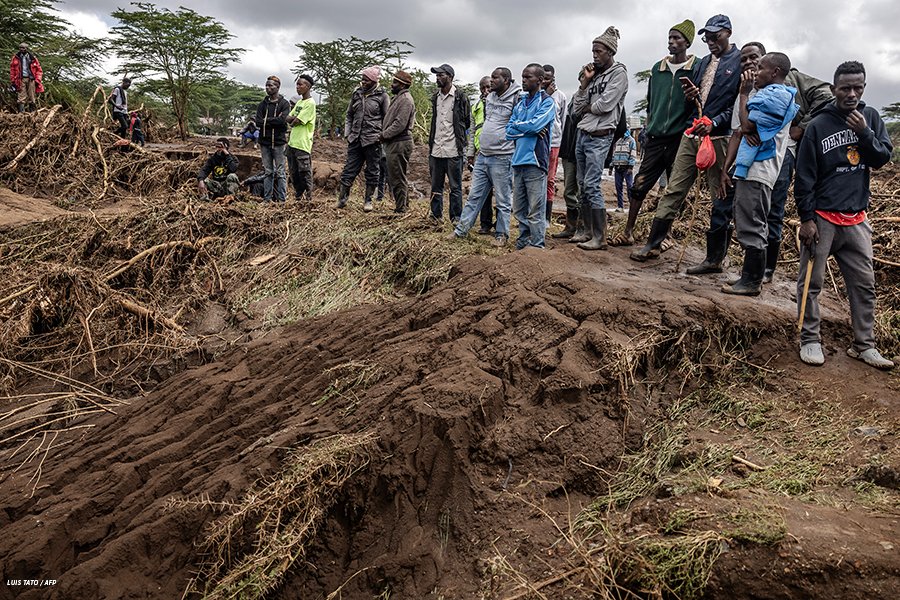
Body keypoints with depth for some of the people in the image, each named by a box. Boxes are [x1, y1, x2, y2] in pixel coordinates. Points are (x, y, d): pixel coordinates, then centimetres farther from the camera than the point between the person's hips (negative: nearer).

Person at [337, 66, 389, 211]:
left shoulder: (381, 96, -2)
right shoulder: (357, 93, 11)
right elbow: (349, 115, 17)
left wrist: (382, 136, -6)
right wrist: (347, 133, 8)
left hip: (372, 140, -4)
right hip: (355, 139, 4)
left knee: (372, 172, 5)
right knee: (349, 169, 4)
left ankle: (368, 200, 15)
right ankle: (342, 198, 9)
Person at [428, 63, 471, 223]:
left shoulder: (460, 98, -5)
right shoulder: (435, 97, 13)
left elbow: (468, 122, 1)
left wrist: (458, 137, 7)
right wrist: (431, 144, 17)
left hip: (453, 150, -6)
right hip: (436, 150, 6)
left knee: (455, 186, 2)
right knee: (436, 186, 12)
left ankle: (456, 217, 9)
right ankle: (436, 215, 22)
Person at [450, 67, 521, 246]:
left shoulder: (516, 98, -10)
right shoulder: (489, 97, 13)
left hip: (502, 157, -7)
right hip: (482, 156, 7)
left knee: (503, 200, 3)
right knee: (474, 195, 12)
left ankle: (501, 234, 13)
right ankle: (461, 229, 18)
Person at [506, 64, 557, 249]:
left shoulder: (547, 101, 0)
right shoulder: (520, 103, 18)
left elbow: (535, 124, -16)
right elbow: (509, 131, 10)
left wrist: (516, 125, 1)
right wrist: (530, 130, -5)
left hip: (535, 160, -7)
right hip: (518, 160, 7)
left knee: (535, 210, -5)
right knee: (519, 209, 11)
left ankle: (537, 246, 1)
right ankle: (523, 243, 20)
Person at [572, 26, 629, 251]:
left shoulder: (618, 73, -3)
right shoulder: (594, 75, 19)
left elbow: (605, 104, -15)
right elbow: (576, 108, 12)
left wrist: (587, 108, 3)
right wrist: (584, 83, 3)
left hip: (599, 137, -8)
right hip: (582, 135, 8)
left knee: (592, 185, -14)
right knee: (583, 186, 9)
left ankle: (600, 238, -11)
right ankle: (588, 232, 16)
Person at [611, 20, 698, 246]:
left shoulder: (697, 68, 0)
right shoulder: (658, 68, 13)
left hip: (679, 139, -4)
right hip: (656, 138, 4)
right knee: (639, 186, 2)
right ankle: (628, 232, 10)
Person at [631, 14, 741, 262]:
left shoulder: (740, 61, -3)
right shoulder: (705, 62, 18)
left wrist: (713, 122, -21)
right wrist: (690, 95, 0)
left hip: (718, 137, -6)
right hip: (692, 133, 6)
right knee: (673, 190, 4)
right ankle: (653, 244, 8)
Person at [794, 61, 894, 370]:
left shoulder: (870, 117, 7)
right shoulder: (818, 125, -6)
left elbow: (883, 158, 4)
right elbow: (804, 176, -6)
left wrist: (865, 133, -12)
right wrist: (806, 218, -10)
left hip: (856, 219, 4)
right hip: (821, 218, -4)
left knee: (864, 284, 7)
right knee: (811, 282, 0)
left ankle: (864, 345, 16)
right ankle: (810, 340, 10)